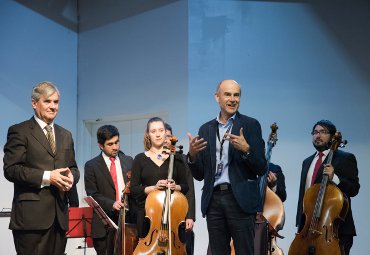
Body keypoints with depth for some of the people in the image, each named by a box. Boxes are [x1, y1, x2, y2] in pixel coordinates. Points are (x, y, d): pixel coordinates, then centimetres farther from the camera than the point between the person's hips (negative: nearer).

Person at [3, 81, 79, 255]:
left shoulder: (65, 135, 20)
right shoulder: (19, 131, -1)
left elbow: (73, 168, 21)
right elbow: (11, 169, -9)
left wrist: (71, 176, -3)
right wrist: (47, 177, -17)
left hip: (60, 215, 6)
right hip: (31, 215, -6)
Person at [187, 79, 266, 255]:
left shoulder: (250, 125, 2)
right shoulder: (206, 129, 12)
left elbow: (261, 169, -3)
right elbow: (199, 175, 12)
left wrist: (246, 149, -20)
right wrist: (192, 155, -7)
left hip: (240, 200, -3)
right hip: (214, 200, 4)